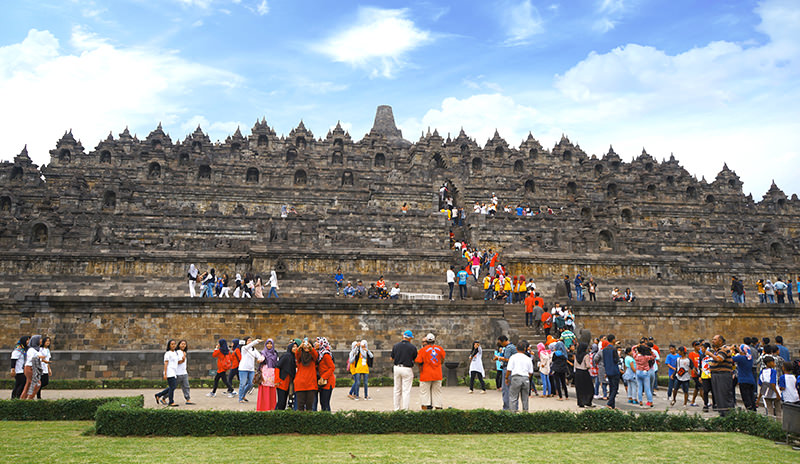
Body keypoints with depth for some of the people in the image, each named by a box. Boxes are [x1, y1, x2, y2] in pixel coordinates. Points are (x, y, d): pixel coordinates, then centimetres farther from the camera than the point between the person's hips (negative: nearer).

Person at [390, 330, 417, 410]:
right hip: (407, 369, -4)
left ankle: (396, 408, 19)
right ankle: (405, 409, 0)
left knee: (397, 390, 14)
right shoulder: (413, 347, -7)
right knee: (406, 390, 1)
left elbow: (392, 359, 8)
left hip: (397, 368, 4)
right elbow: (415, 359, 4)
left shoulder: (395, 346, 1)